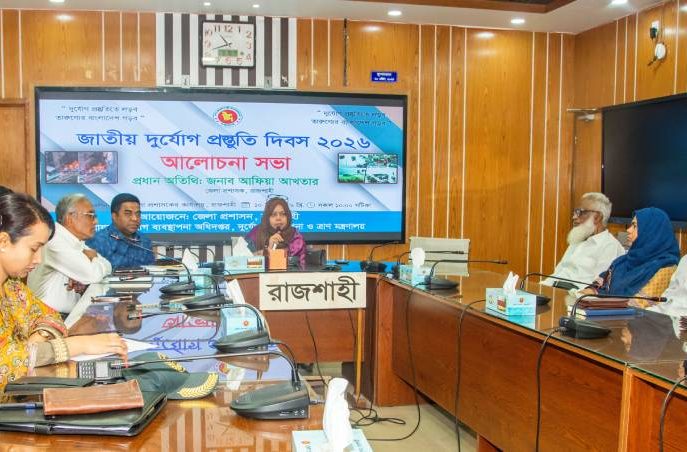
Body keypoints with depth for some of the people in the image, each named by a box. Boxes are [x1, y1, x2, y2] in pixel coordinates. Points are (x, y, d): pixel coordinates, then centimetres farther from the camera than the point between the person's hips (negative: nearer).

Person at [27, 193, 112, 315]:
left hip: (73, 313, 9)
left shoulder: (76, 242, 11)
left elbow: (107, 267, 9)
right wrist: (93, 256, -2)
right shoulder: (54, 241, -17)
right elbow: (93, 275, -23)